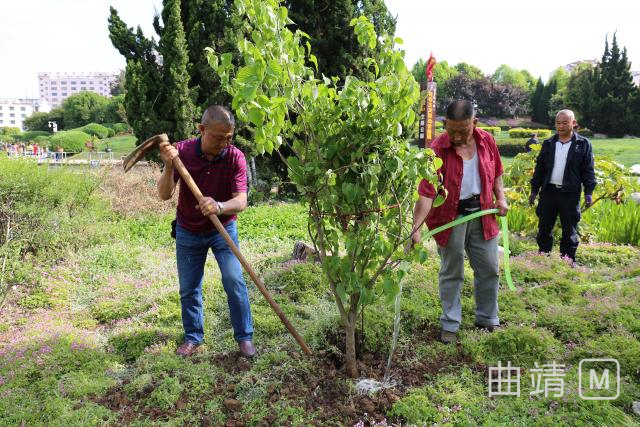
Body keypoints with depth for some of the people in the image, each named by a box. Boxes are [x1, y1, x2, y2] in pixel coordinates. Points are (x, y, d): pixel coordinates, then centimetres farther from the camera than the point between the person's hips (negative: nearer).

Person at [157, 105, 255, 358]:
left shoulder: (235, 157, -20)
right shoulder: (183, 151, -17)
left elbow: (241, 201, -27)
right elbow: (164, 195, -21)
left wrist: (219, 207, -48)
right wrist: (168, 166, -38)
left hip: (223, 229, -1)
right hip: (188, 232, 1)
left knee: (235, 282, -7)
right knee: (188, 289, 9)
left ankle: (244, 337, 11)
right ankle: (193, 337, 29)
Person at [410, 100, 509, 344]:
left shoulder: (487, 141, -3)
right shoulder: (437, 149, -18)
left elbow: (496, 173, 14)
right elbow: (426, 192, -25)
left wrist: (501, 198, 1)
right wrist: (416, 227, -33)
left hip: (482, 214, 5)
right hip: (450, 217, -4)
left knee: (489, 269, 13)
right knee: (451, 273, 7)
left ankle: (487, 319, 33)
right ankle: (450, 325, 22)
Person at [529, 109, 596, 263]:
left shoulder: (583, 144, 0)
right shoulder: (548, 143, 7)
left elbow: (588, 170, -1)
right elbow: (539, 168, 9)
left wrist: (589, 192, -7)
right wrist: (534, 190, 6)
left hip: (570, 194, -3)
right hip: (548, 192, 3)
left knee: (569, 232, 6)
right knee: (544, 229, 9)